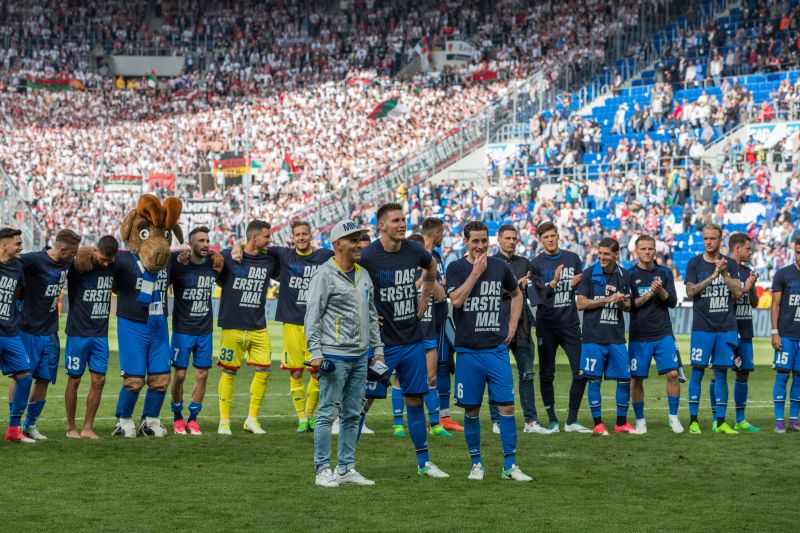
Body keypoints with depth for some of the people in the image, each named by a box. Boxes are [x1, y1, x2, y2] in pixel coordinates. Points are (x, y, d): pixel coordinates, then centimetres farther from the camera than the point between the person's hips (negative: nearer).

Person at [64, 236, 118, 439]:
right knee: (74, 379, 3)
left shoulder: (113, 268, 4)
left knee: (99, 380, 1)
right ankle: (71, 428, 15)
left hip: (100, 334, 4)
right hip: (78, 332, -4)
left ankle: (87, 428, 10)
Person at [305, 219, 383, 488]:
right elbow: (312, 316, -11)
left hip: (360, 357, 8)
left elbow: (371, 315, 21)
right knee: (328, 412, -5)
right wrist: (315, 353, -17)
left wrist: (377, 349, 16)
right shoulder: (325, 275, -8)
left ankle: (346, 468, 16)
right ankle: (323, 470, 0)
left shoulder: (363, 276, 14)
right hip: (334, 355, -7)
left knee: (353, 415, 10)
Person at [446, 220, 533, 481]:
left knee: (506, 405, -5)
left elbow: (517, 294, 24)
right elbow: (456, 300, -16)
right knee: (471, 410, 3)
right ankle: (476, 462, 17)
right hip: (468, 350, -2)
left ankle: (510, 465, 0)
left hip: (497, 349, 2)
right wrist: (476, 271, -13)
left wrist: (512, 325, 13)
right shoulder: (456, 268, 0)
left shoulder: (499, 266, 8)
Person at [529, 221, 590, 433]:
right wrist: (553, 282, -18)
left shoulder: (573, 258, 10)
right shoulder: (536, 264, 0)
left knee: (580, 372, -4)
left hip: (570, 323, 2)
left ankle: (572, 421, 5)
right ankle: (552, 421, 13)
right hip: (546, 326, -2)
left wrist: (577, 283, -5)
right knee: (547, 375, 3)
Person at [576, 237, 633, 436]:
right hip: (594, 336, -4)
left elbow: (628, 306, 15)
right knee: (595, 380, -1)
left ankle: (621, 423, 15)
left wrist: (622, 302, -9)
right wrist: (608, 299, -13)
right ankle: (598, 424, 8)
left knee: (625, 379, 3)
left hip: (616, 336, 4)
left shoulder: (623, 276, 8)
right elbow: (581, 303, -8)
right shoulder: (589, 274, -3)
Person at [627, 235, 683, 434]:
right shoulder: (629, 275, -1)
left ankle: (673, 417, 6)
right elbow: (629, 304, -8)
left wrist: (661, 291, -15)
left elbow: (673, 302, 3)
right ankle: (640, 420, 15)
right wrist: (650, 293, -17)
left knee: (673, 374, -8)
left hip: (663, 334, 2)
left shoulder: (664, 273, 7)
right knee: (637, 379, 1)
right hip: (639, 336, -2)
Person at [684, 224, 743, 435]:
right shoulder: (695, 263, 2)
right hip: (702, 328, -2)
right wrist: (712, 276, -16)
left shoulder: (730, 264, 8)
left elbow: (738, 293, 0)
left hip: (726, 328, 2)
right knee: (697, 371, -1)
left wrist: (724, 274, -13)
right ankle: (693, 421, 6)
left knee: (721, 373, 5)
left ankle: (721, 422, 9)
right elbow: (690, 292, -8)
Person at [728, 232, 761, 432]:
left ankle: (740, 420, 16)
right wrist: (743, 289, -15)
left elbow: (754, 303, 17)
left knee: (743, 372, 9)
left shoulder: (747, 271, 14)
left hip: (744, 331, 8)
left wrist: (752, 286, 0)